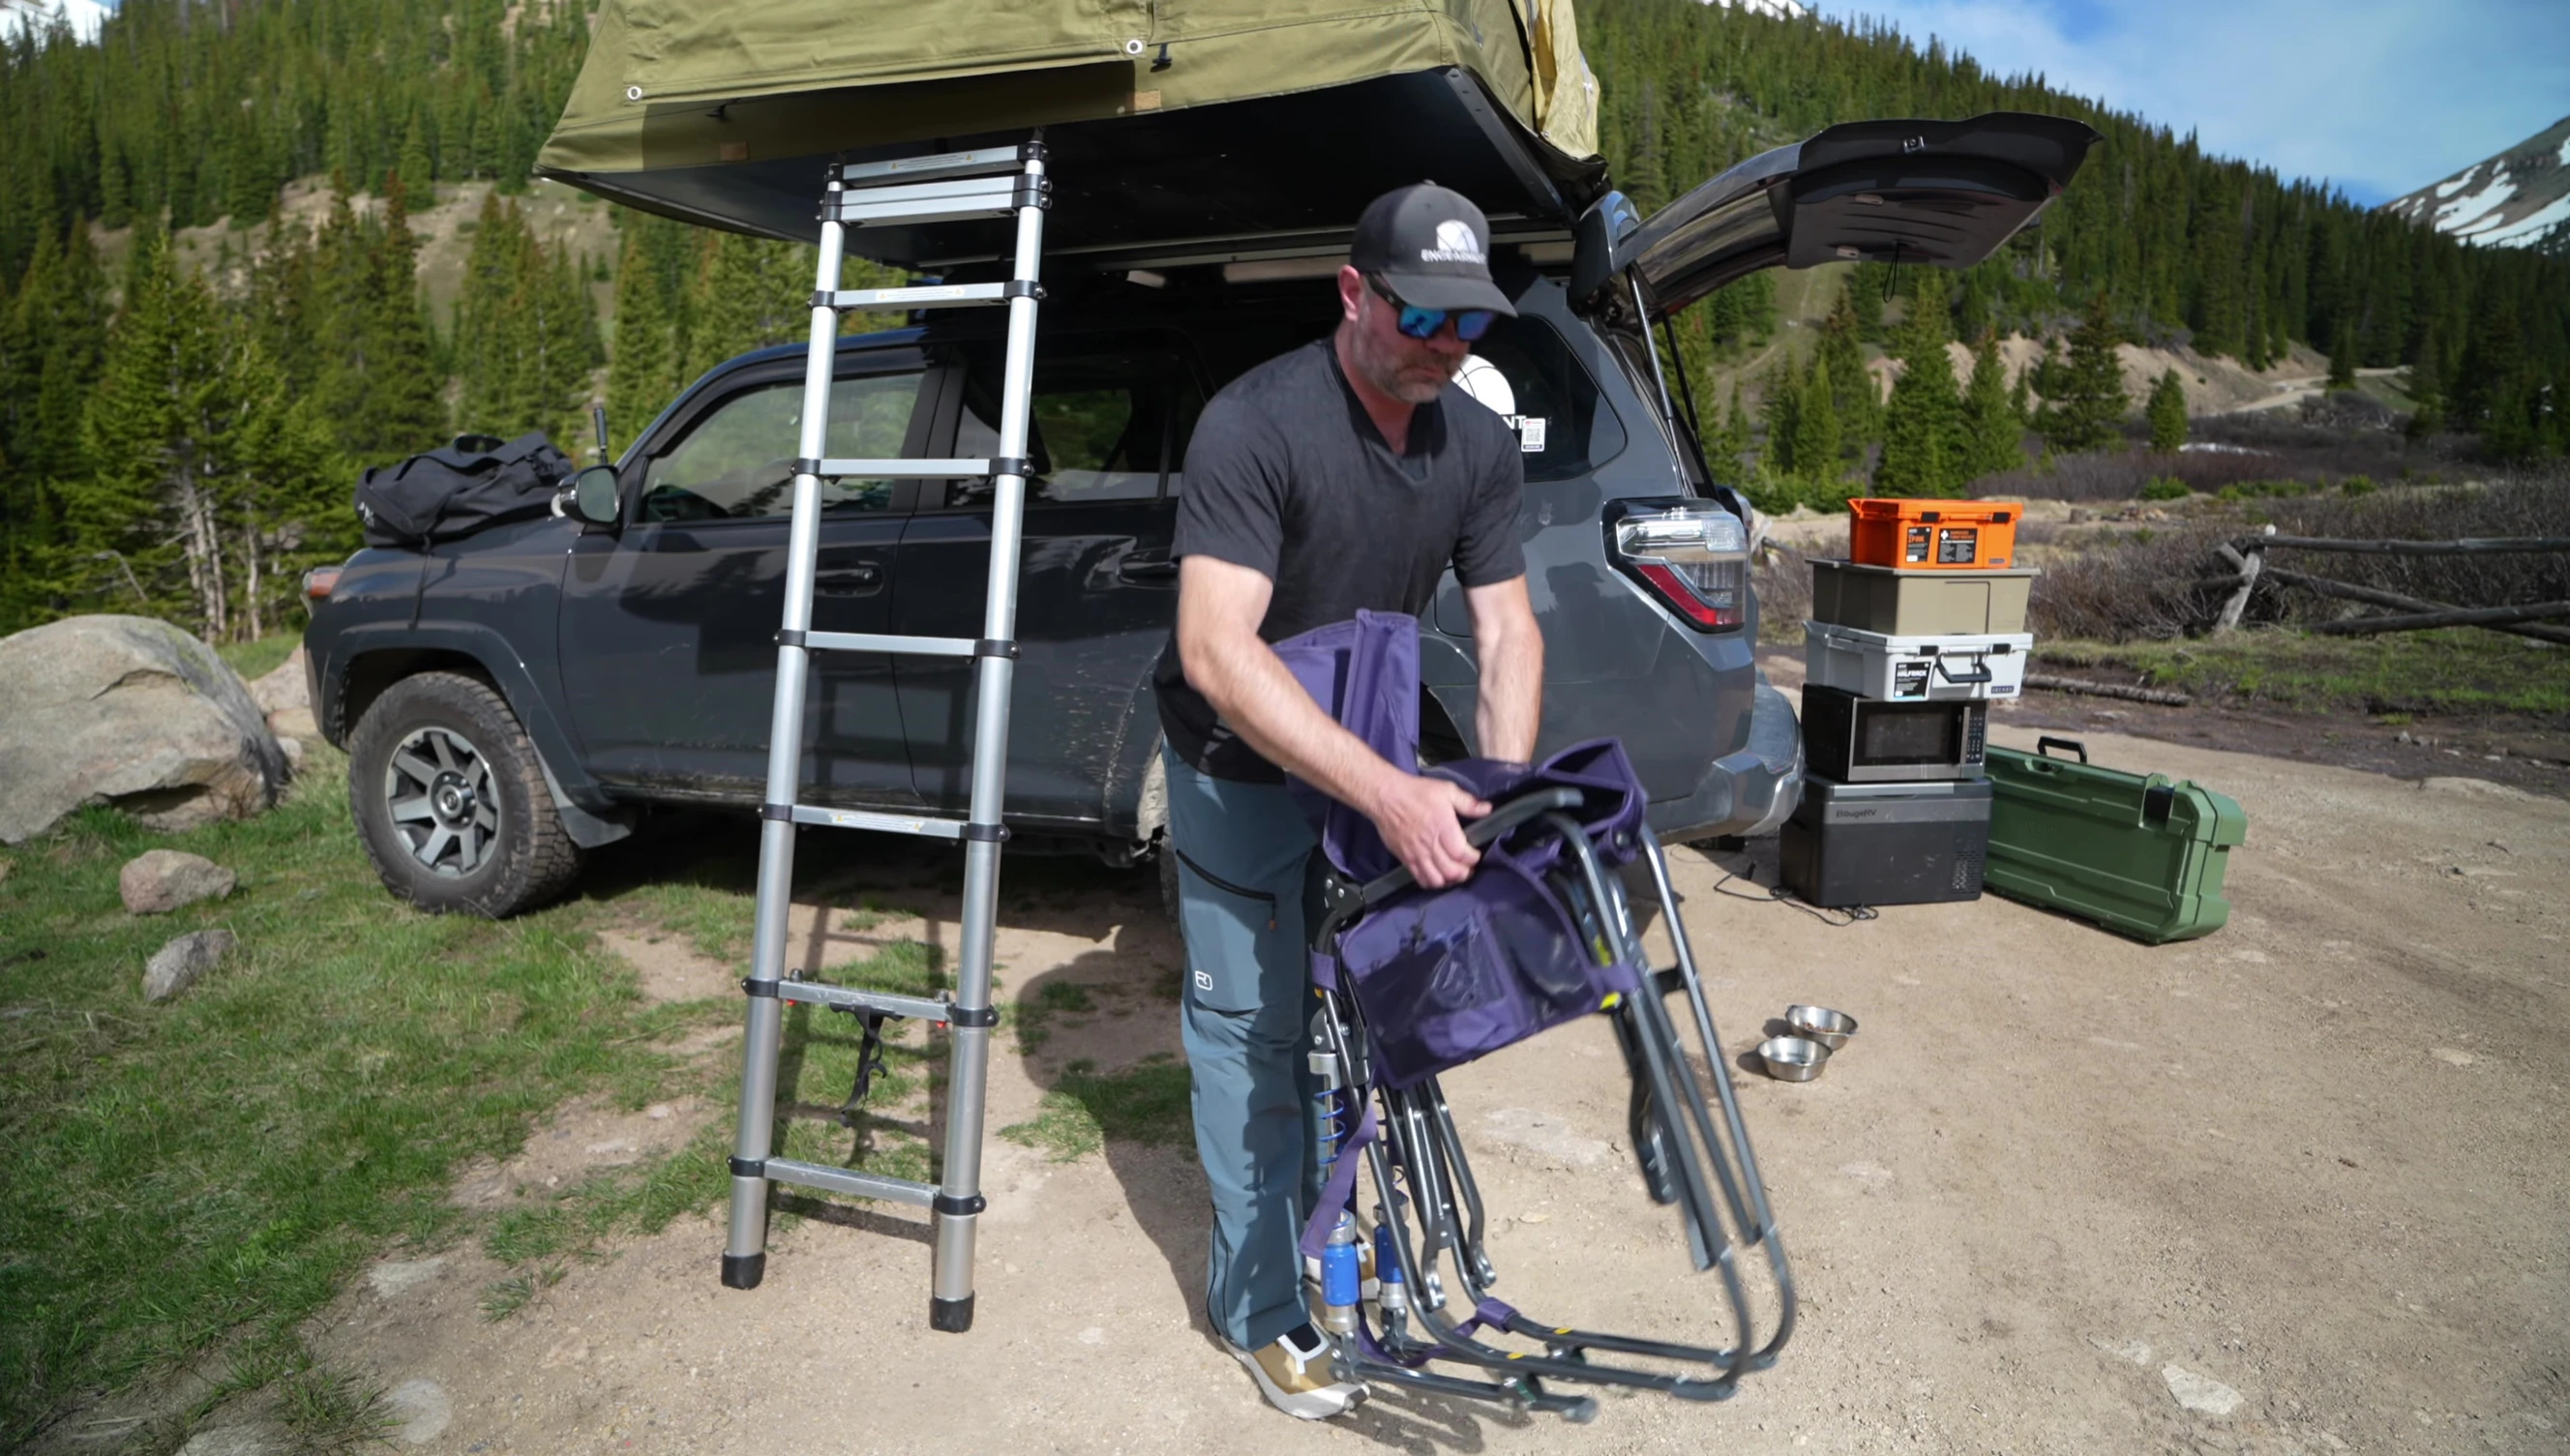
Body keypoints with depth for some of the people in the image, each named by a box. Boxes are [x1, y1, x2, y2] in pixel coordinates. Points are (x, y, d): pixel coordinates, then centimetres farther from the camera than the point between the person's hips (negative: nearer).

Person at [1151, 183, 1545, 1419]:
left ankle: (1323, 1234, 40)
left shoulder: (1480, 445, -7)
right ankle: (1261, 1306, 19)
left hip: (1375, 763, 6)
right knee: (1251, 1030, 2)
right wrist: (1389, 793, -44)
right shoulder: (1254, 424, -28)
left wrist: (1502, 799, -23)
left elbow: (1506, 631, -6)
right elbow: (1216, 650, -36)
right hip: (1244, 775, -5)